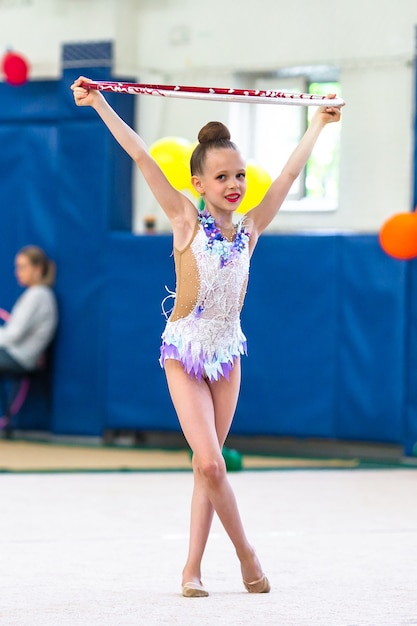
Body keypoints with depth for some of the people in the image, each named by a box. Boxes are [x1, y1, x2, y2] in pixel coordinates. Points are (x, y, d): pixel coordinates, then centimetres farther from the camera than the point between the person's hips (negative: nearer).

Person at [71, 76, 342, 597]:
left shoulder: (250, 228, 2)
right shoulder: (186, 221, -7)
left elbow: (291, 171, 13)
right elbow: (141, 156, -11)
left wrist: (318, 124, 22)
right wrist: (99, 104, -14)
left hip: (228, 353, 4)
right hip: (184, 352, -4)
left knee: (207, 464, 6)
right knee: (210, 463, -12)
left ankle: (192, 567, 10)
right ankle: (245, 552, 5)